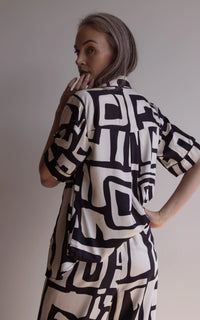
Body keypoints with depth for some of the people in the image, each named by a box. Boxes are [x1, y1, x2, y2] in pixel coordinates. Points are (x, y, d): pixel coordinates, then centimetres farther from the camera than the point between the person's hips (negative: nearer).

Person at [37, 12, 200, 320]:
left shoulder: (83, 102, -11)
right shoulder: (149, 112, 6)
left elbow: (49, 176, -6)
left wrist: (61, 112, 0)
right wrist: (163, 215, 6)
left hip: (85, 259, -5)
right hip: (140, 258, 6)